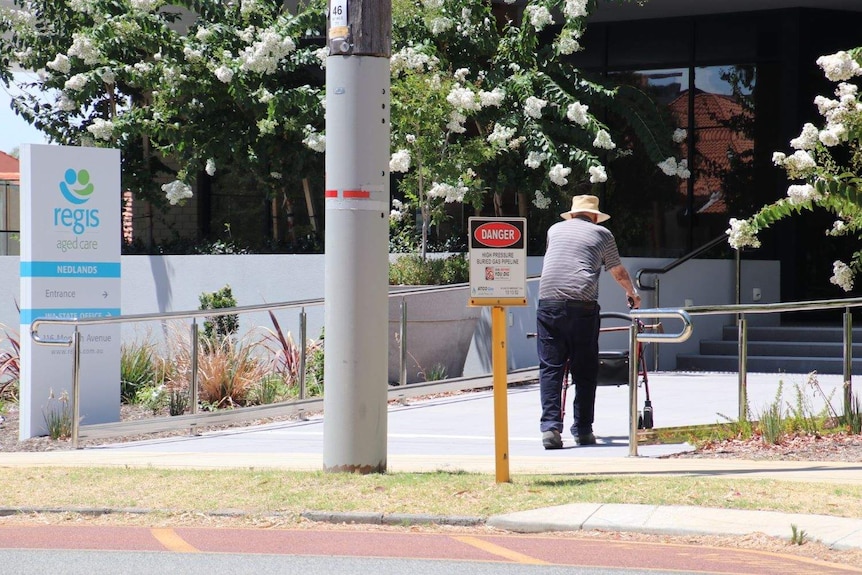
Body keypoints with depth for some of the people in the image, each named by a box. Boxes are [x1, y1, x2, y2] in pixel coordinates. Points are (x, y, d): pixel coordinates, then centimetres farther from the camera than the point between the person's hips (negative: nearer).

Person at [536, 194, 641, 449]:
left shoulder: (555, 230, 24)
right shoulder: (602, 234, 17)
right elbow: (618, 273, 31)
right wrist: (632, 294, 52)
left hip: (548, 299, 2)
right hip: (582, 302, -2)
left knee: (550, 367, 1)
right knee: (584, 369, 7)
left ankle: (550, 427, -9)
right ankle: (583, 430, 9)